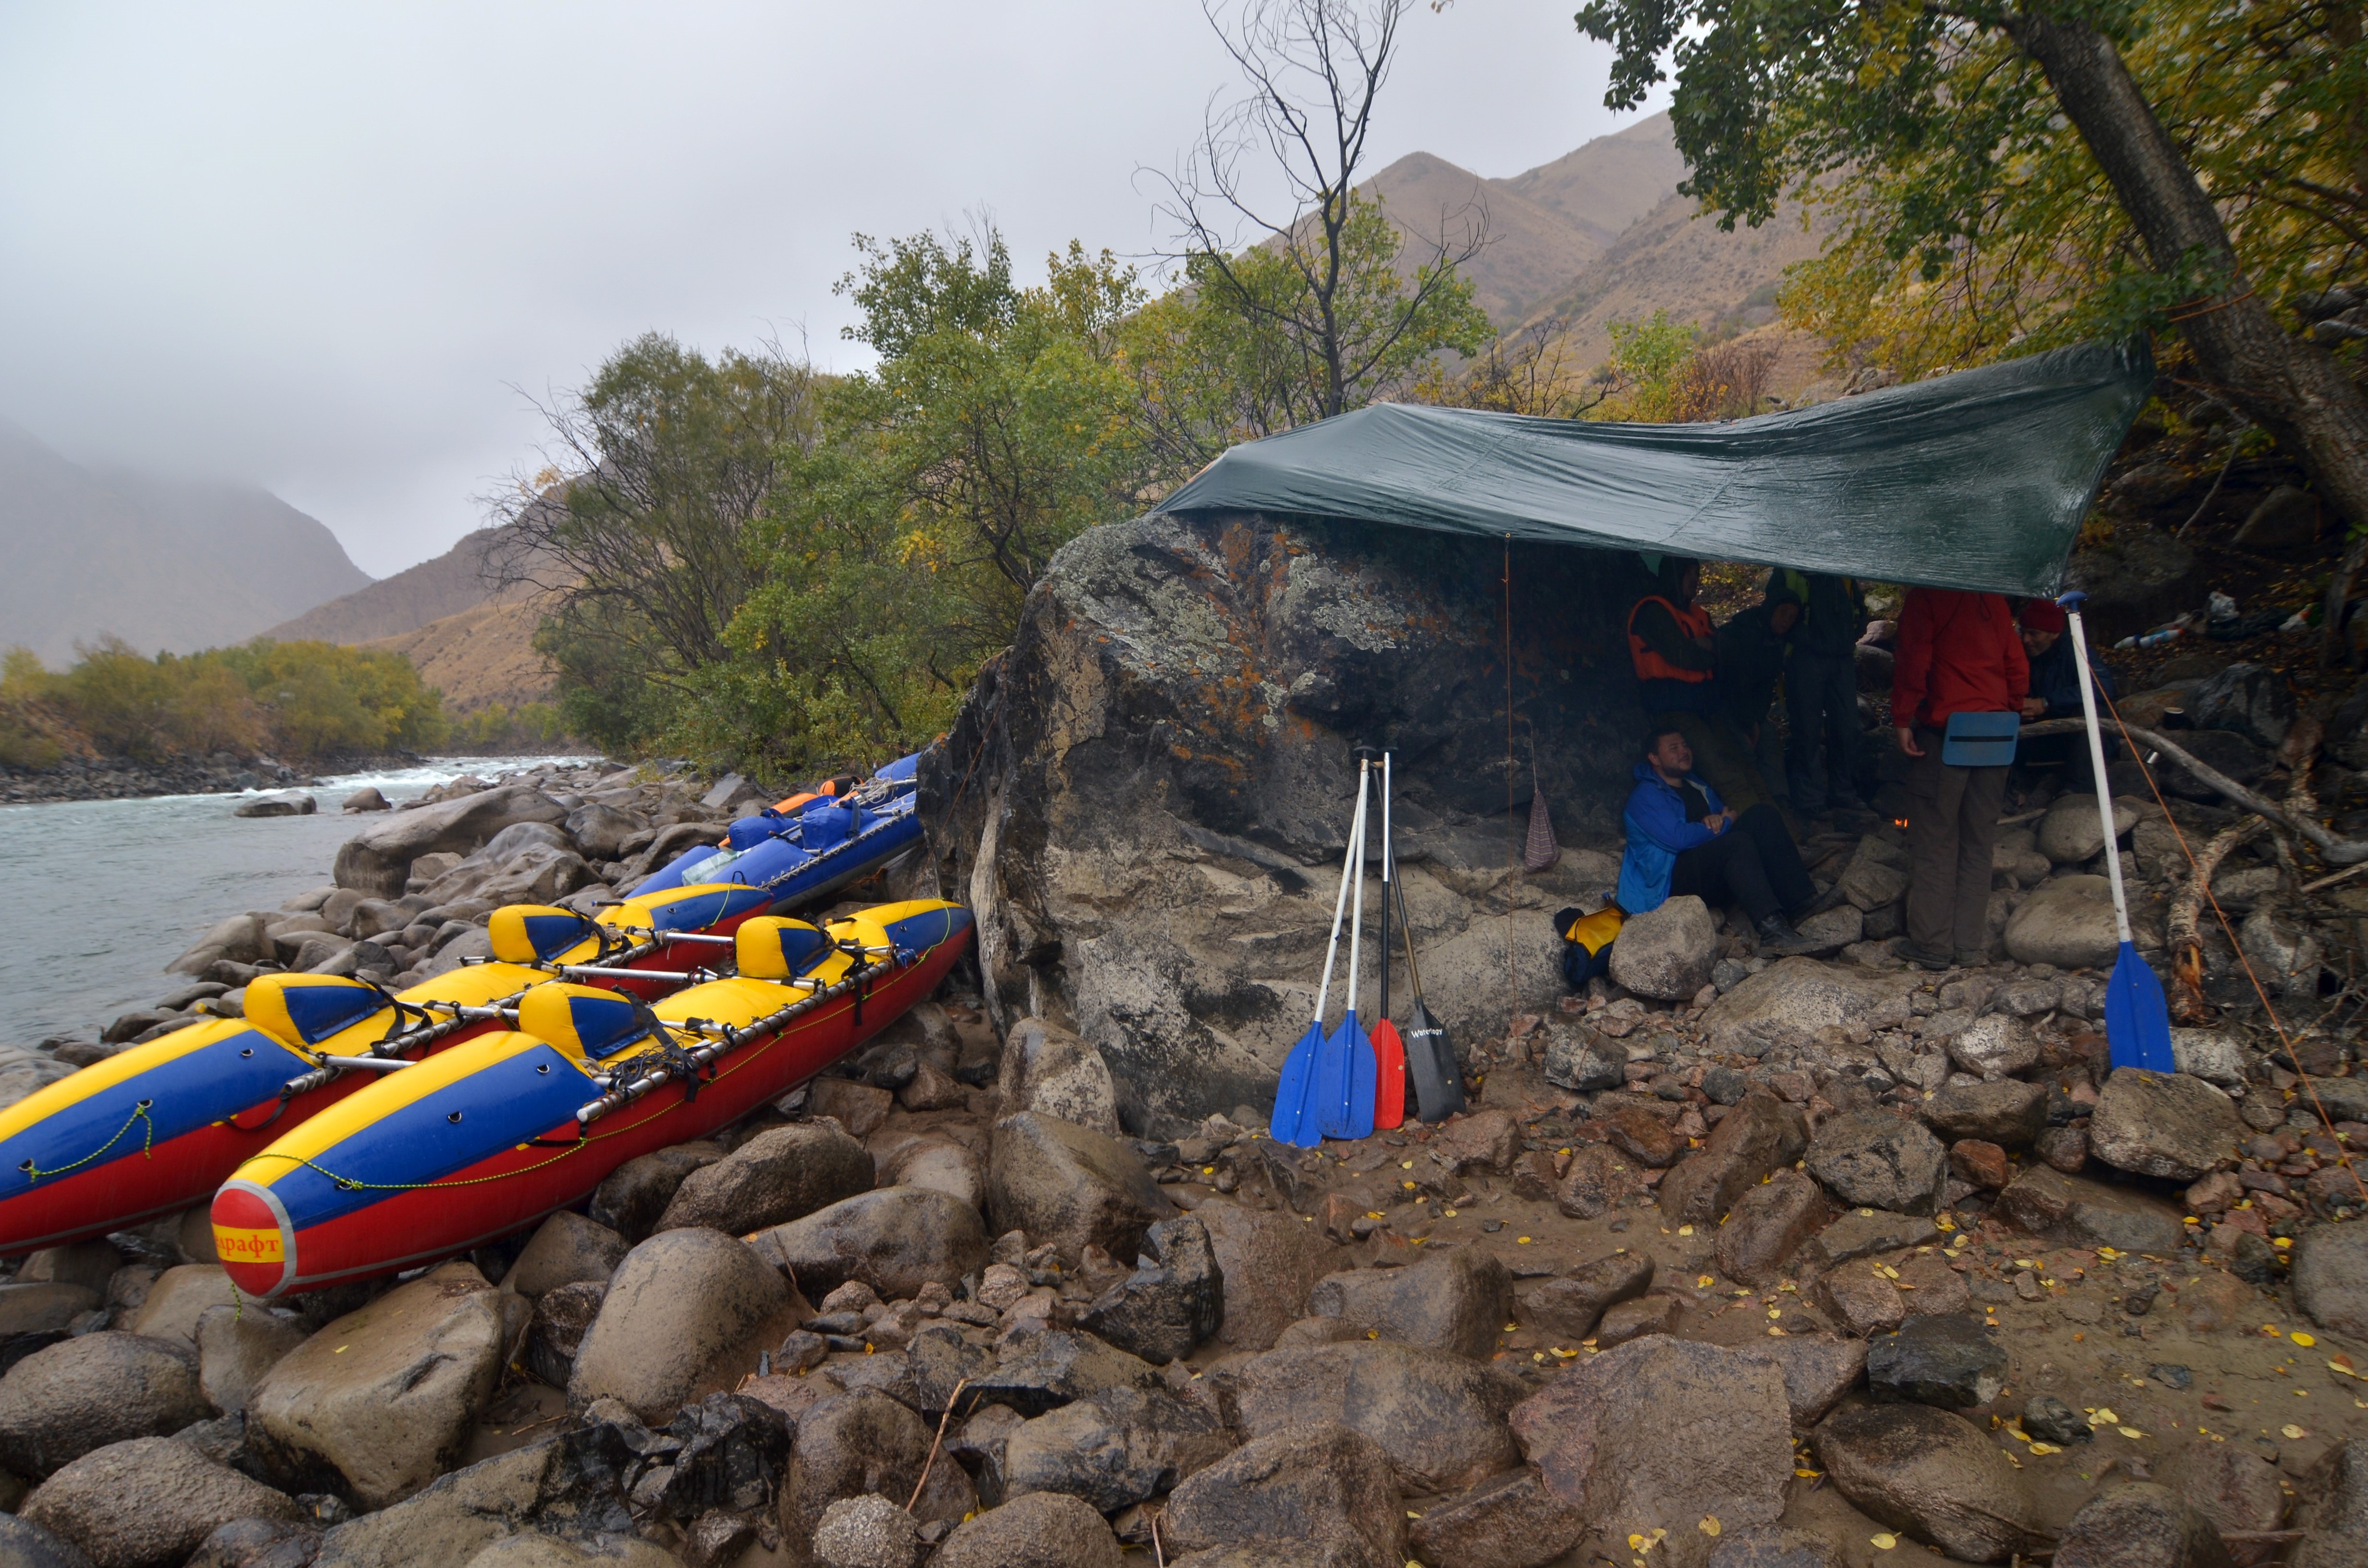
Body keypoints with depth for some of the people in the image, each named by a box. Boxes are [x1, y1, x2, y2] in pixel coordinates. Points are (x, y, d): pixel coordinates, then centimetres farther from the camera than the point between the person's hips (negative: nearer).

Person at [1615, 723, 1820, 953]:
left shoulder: (1697, 784, 23)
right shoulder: (1645, 796, -7)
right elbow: (1678, 839, -21)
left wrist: (1721, 820, -3)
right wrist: (1725, 824, -7)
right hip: (1675, 882, -8)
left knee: (1763, 814, -9)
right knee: (1738, 842, -32)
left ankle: (1801, 904, -23)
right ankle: (1771, 929, -47)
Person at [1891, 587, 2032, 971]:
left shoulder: (1925, 596, -3)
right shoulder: (1993, 599, 13)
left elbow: (1913, 662, -12)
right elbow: (2018, 665, 13)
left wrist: (1902, 720, -10)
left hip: (1945, 728, -5)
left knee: (1934, 838, 0)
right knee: (1979, 840, 10)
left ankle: (1933, 944, 3)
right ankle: (1972, 944, 13)